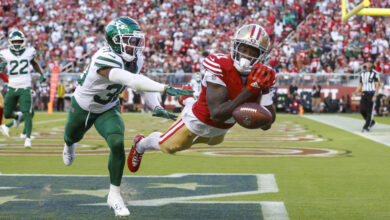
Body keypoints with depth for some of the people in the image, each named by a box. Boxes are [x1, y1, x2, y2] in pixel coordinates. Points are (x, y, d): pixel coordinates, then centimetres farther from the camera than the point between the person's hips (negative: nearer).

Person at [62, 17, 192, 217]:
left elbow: (139, 81, 1)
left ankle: (114, 195, -7)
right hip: (83, 107, -4)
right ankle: (69, 145, 67)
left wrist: (156, 107, -14)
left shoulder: (135, 59, -18)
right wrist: (166, 89, -65)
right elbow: (132, 81, -56)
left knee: (117, 144, -21)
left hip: (108, 108, 4)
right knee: (73, 137, 25)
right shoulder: (105, 60, -42)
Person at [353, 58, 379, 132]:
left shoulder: (374, 73, -4)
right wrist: (356, 92, -1)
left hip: (372, 94, -5)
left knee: (369, 111, -7)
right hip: (364, 93, 5)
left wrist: (375, 96, -17)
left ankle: (366, 127, -2)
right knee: (362, 110, -1)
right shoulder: (362, 73, 12)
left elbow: (377, 85, -8)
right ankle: (371, 122, 21)